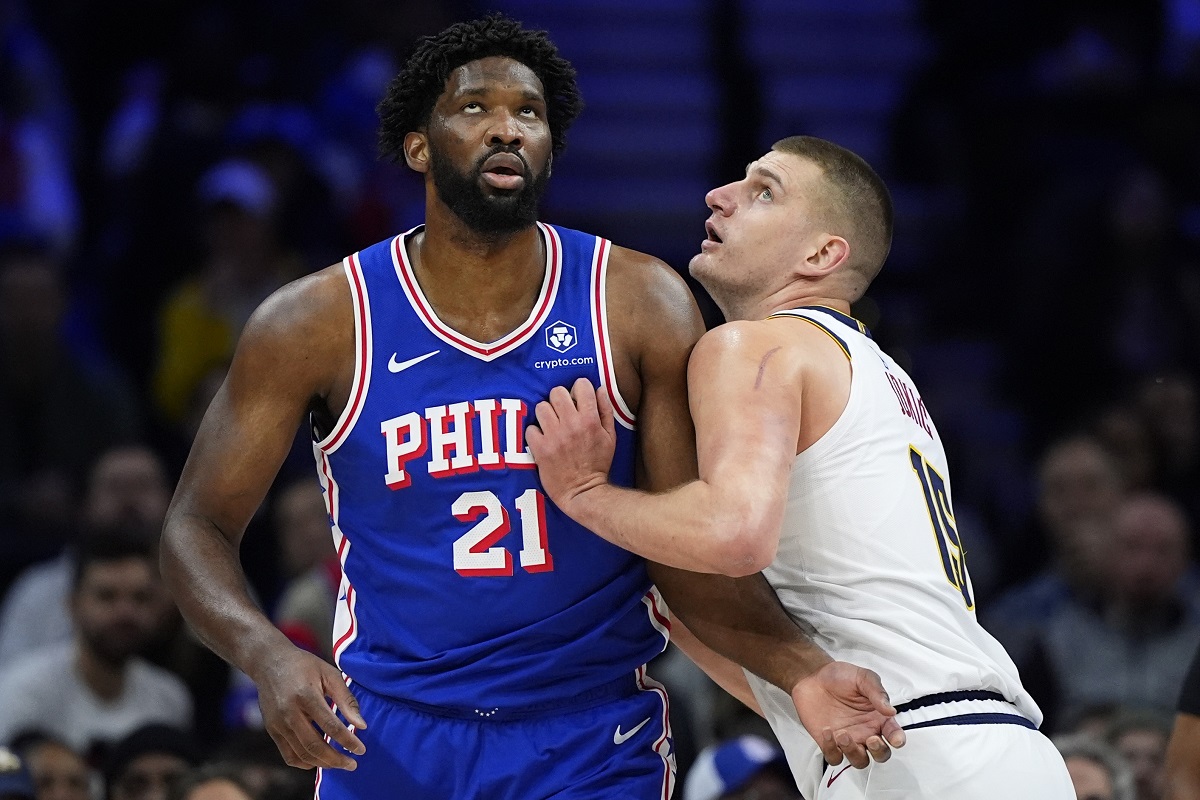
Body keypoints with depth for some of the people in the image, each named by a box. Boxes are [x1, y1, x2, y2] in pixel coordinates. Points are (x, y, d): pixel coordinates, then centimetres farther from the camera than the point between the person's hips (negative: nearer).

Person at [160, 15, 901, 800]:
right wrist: (268, 656, -23)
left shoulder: (641, 308, -5)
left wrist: (801, 670, -22)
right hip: (388, 735, 0)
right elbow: (198, 526, -3)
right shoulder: (320, 323, -7)